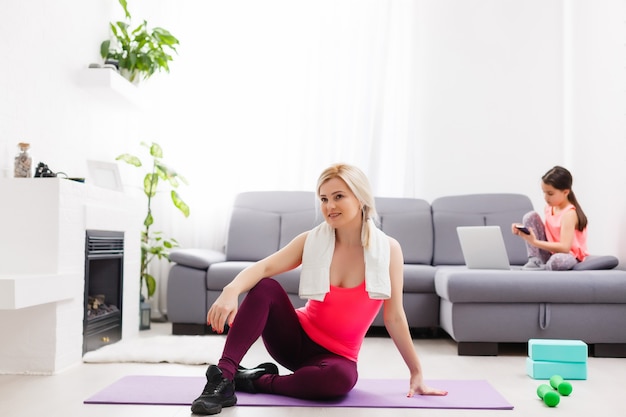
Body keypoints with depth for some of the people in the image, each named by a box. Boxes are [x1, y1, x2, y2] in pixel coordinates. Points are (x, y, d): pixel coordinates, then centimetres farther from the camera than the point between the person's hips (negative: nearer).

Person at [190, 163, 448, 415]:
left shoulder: (388, 249, -11)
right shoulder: (312, 241, -7)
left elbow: (394, 317, -5)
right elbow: (263, 267, -22)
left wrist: (416, 372, -2)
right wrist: (232, 290, -43)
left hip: (338, 355, -1)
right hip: (297, 339, 1)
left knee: (342, 377, -37)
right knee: (265, 288, -26)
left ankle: (256, 381, -15)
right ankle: (222, 380, -27)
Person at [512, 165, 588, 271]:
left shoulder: (569, 213, -20)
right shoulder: (549, 208, 2)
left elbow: (564, 247, -27)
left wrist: (534, 242, -30)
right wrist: (525, 230, -11)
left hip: (568, 256, -7)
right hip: (550, 252, 7)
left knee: (558, 260, -45)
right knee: (531, 216, -6)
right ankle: (535, 261, -10)